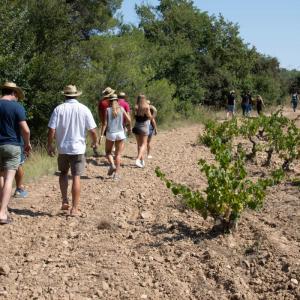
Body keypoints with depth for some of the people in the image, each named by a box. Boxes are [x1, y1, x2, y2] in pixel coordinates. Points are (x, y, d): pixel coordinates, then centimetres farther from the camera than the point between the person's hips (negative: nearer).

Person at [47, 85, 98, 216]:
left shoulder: (58, 109, -4)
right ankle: (74, 208, 3)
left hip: (62, 148, 1)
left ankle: (65, 202, 16)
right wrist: (94, 142, 15)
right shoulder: (84, 109, -4)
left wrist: (49, 145, 6)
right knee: (76, 177, 2)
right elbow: (92, 130, -4)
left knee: (63, 173, 22)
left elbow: (51, 130, -8)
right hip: (78, 148, -1)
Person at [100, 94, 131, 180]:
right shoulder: (121, 109, 0)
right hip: (120, 133, 1)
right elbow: (129, 120, -4)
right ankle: (117, 173, 2)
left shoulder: (108, 110, -4)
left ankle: (112, 165, -6)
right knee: (118, 154, 7)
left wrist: (101, 135, -8)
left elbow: (105, 123, -9)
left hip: (110, 134, -1)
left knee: (108, 152, 18)